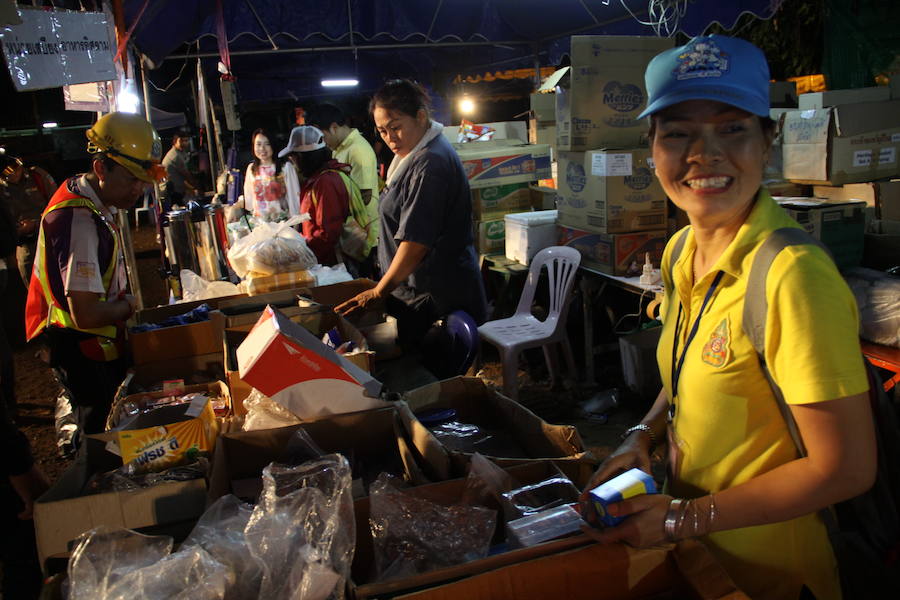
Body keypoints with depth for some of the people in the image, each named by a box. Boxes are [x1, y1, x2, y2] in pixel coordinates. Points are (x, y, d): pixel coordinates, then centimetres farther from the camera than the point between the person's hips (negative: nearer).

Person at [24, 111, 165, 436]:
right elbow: (86, 315, -31)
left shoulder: (85, 194, 4)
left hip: (99, 343, 10)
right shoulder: (80, 221, -28)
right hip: (82, 349, -9)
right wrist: (130, 304, -12)